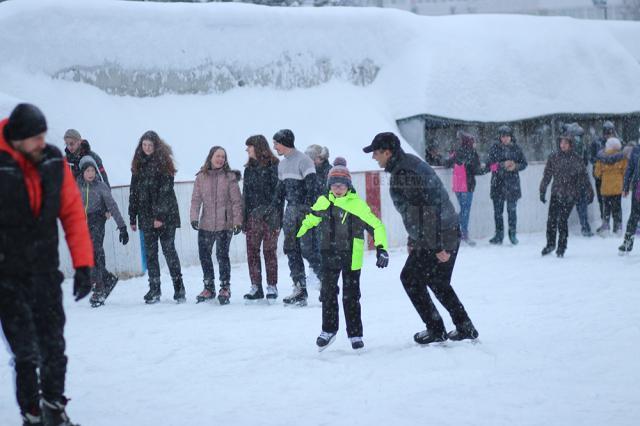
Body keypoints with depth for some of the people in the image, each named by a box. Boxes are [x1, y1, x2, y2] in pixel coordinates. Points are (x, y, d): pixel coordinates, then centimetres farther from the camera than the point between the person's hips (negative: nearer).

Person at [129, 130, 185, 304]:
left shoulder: (163, 163, -5)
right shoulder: (138, 165, 11)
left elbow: (166, 191, -11)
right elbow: (133, 192, 13)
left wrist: (160, 215, -18)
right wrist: (132, 217, 9)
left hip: (165, 216, -5)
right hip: (146, 216, 5)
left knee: (169, 250, -4)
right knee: (150, 253, 4)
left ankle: (179, 288, 3)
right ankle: (154, 289, 8)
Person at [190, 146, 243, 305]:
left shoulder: (230, 177, -1)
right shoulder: (201, 177, 5)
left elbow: (236, 201, -2)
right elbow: (196, 199, 5)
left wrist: (238, 221, -8)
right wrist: (194, 217, -7)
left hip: (224, 224, -3)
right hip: (205, 225, 3)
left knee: (222, 255, -9)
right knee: (204, 256, 8)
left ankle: (225, 287, 4)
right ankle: (208, 287, 22)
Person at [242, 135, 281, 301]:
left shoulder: (273, 166, -3)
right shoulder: (249, 169, 16)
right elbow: (245, 195, 17)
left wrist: (276, 216, -15)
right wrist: (243, 219, 10)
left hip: (270, 215, -5)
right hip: (253, 216, 5)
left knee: (270, 250, -1)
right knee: (252, 251, 0)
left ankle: (272, 286, 7)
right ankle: (256, 287, 5)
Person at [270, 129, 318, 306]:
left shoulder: (303, 160, -9)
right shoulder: (282, 164, 17)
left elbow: (311, 187, -16)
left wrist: (309, 211, -23)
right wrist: (274, 211, 17)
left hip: (304, 210, -8)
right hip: (290, 212, 8)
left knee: (307, 248, -13)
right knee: (292, 250, 4)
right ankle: (300, 288, 6)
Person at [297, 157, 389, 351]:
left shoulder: (357, 204, -11)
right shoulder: (323, 202, 2)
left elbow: (376, 226, -11)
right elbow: (309, 220, 17)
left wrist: (381, 249, -18)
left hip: (351, 257, -4)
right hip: (329, 255, 4)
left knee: (351, 297, 2)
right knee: (328, 293, 9)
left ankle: (355, 334, 12)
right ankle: (328, 330, 24)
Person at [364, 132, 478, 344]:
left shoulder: (404, 173, -20)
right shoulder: (410, 163, 14)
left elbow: (427, 209, -25)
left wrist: (437, 246, -24)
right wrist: (413, 240, 27)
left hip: (438, 238, -10)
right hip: (450, 233, 10)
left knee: (411, 278, 2)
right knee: (438, 282, 20)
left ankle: (435, 329, 7)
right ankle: (465, 328, 24)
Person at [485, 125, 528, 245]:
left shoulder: (516, 148, 5)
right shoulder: (494, 148, 1)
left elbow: (524, 164, 10)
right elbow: (489, 164, -5)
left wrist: (515, 166, -10)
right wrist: (502, 165, -18)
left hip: (512, 184, 0)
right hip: (498, 184, 0)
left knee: (512, 210, 1)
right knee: (498, 211, 0)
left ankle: (512, 234, 13)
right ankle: (499, 235, 8)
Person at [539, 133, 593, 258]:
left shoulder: (577, 159, -1)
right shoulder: (553, 158, 5)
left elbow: (584, 176, 4)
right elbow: (547, 175, 8)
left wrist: (589, 192, 4)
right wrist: (542, 191, 6)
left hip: (570, 196, -2)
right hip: (556, 194, 2)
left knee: (562, 221, -6)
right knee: (552, 219, -1)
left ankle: (561, 247, 6)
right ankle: (550, 244, 19)